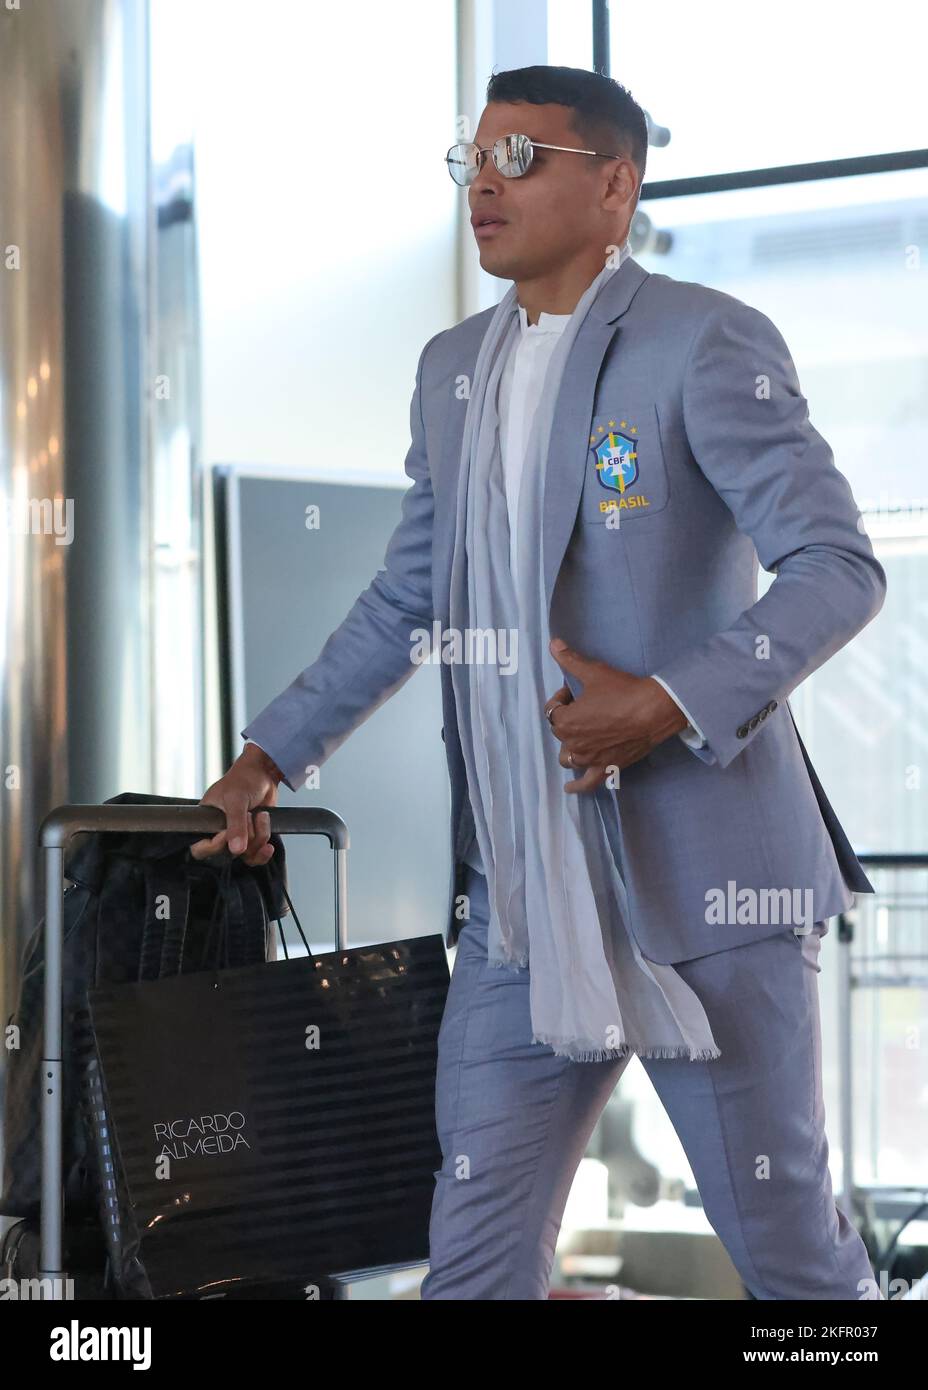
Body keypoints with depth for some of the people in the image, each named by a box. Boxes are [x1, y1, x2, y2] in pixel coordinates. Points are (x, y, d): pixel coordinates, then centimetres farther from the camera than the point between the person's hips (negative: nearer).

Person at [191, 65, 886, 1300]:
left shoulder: (704, 343, -6)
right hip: (522, 905, 6)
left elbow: (841, 569, -11)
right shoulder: (453, 368, 16)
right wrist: (271, 757, 23)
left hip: (701, 883, -6)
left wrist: (672, 703, -22)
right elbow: (406, 599, 26)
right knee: (475, 1254, 6)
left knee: (787, 1241, 4)